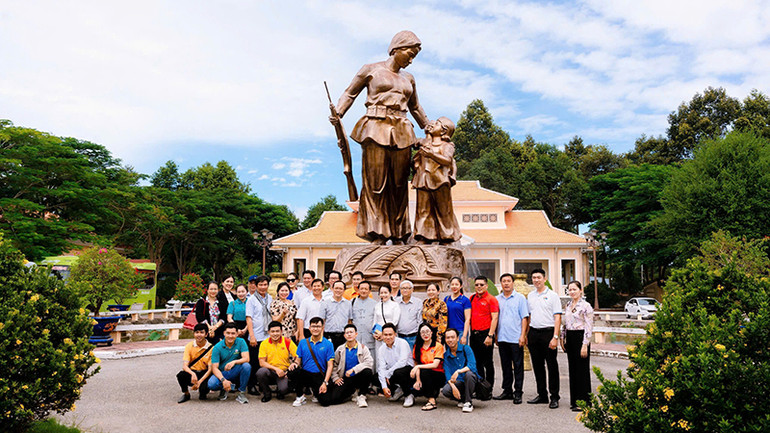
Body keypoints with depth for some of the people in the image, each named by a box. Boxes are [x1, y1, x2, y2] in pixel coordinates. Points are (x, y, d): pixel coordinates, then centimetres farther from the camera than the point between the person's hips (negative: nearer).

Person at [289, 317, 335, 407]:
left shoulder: (328, 344, 0)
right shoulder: (303, 342, 8)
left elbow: (330, 365, -3)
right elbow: (298, 359, 10)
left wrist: (325, 382, -13)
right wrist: (295, 363, -15)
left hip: (320, 376, -1)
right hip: (305, 374, 1)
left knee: (326, 401, -21)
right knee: (292, 372, -31)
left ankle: (315, 390, 17)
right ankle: (300, 397, -5)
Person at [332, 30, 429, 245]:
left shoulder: (408, 79, 22)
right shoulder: (371, 70, 10)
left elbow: (415, 108, 33)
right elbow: (350, 93, 10)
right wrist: (338, 114, -6)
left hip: (401, 133, 5)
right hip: (376, 129, -4)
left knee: (399, 183, 2)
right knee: (375, 181, -8)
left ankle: (398, 235, 7)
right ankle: (377, 234, -7)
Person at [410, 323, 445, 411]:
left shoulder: (438, 346, -8)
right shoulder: (417, 346, 5)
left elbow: (435, 365, -18)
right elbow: (416, 364, -1)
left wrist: (418, 367, -25)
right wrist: (418, 380, -15)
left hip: (438, 376, -4)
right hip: (424, 377, 4)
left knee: (424, 372, -33)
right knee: (416, 389, -26)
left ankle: (432, 401, -22)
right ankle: (434, 391, 6)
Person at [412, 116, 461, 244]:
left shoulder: (447, 145, 4)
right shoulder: (424, 143, 19)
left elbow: (447, 160, -14)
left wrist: (431, 154, -20)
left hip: (439, 181, -4)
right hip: (424, 180, 4)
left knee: (443, 209, 0)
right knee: (423, 208, 0)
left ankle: (446, 238, 9)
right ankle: (424, 237, 4)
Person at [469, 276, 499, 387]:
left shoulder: (491, 299, -5)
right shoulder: (472, 298, 12)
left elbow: (494, 318, -10)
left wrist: (490, 336, -16)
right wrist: (470, 333, 10)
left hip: (485, 334, -6)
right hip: (474, 334, 6)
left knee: (488, 363, 2)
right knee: (477, 362, 11)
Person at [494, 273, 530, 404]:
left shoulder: (520, 298, 0)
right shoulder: (497, 299, 11)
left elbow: (524, 318, -2)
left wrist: (523, 335, -10)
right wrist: (495, 335, 8)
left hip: (516, 338, -4)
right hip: (502, 338, 4)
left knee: (518, 366, 0)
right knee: (505, 366, 11)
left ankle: (518, 393, 6)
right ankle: (507, 391, 19)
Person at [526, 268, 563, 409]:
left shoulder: (552, 295, -3)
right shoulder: (530, 296, 13)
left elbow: (557, 318, -7)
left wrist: (555, 337, -15)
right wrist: (526, 335, 11)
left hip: (548, 332, -5)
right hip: (533, 333, 5)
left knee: (552, 365, -1)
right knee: (537, 365, 10)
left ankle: (554, 397, 7)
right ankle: (542, 395, 21)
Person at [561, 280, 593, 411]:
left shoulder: (586, 306, -8)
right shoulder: (568, 306, 13)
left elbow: (589, 327, -11)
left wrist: (585, 345, -16)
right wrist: (562, 339, 13)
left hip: (580, 337, -7)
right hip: (570, 338, 7)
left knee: (582, 370, -3)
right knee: (572, 369, 10)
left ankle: (583, 402, 5)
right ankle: (575, 400, 17)